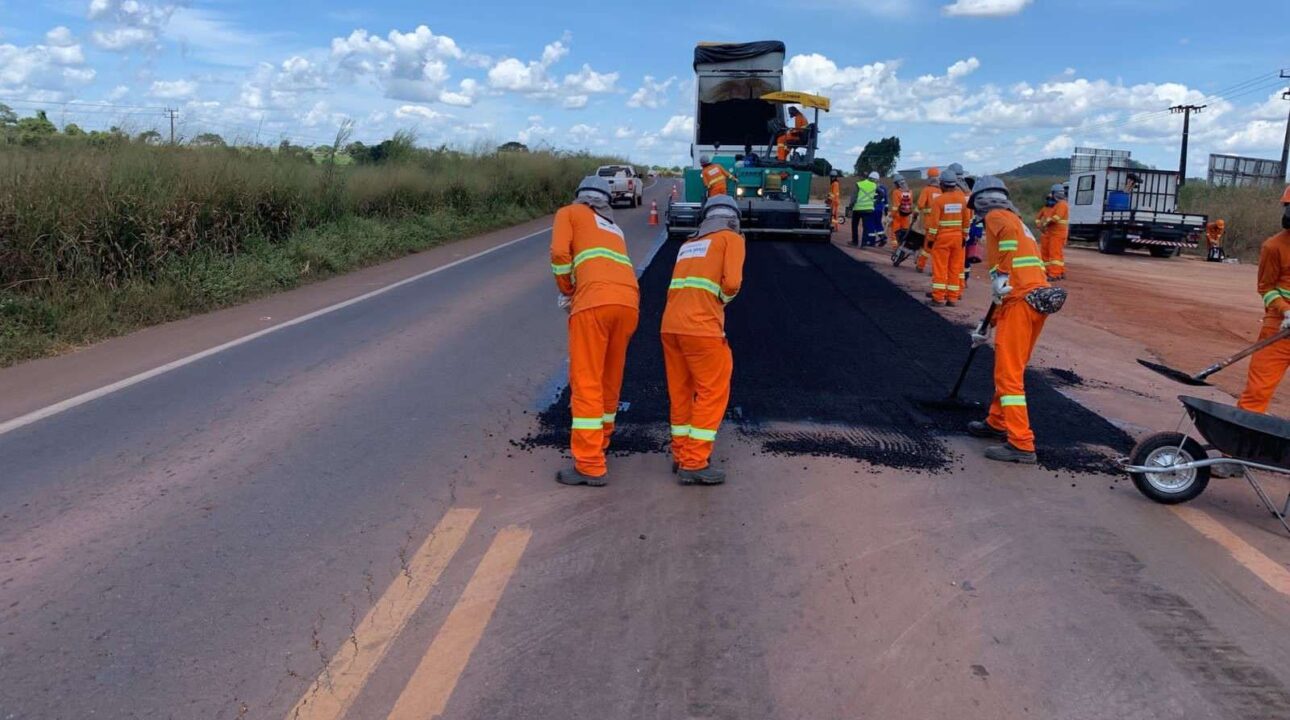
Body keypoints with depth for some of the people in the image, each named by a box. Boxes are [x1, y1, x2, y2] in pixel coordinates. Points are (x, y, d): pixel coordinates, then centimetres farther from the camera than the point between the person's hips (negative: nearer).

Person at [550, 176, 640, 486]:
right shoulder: (615, 228, 35)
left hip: (594, 301, -6)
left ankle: (590, 465, -5)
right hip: (629, 303, 6)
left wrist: (567, 292, 15)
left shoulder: (570, 212, 18)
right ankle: (600, 440, 36)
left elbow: (560, 253, 2)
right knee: (610, 379, 20)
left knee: (586, 382, -4)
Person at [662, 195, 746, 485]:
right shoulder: (732, 239, 5)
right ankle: (694, 463, -1)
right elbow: (732, 282, -8)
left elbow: (681, 285, 14)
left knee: (681, 392, 16)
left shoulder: (688, 244, 23)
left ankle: (681, 455, 24)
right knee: (713, 393, 1)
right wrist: (722, 299, 10)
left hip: (670, 325, 7)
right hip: (701, 327, -7)